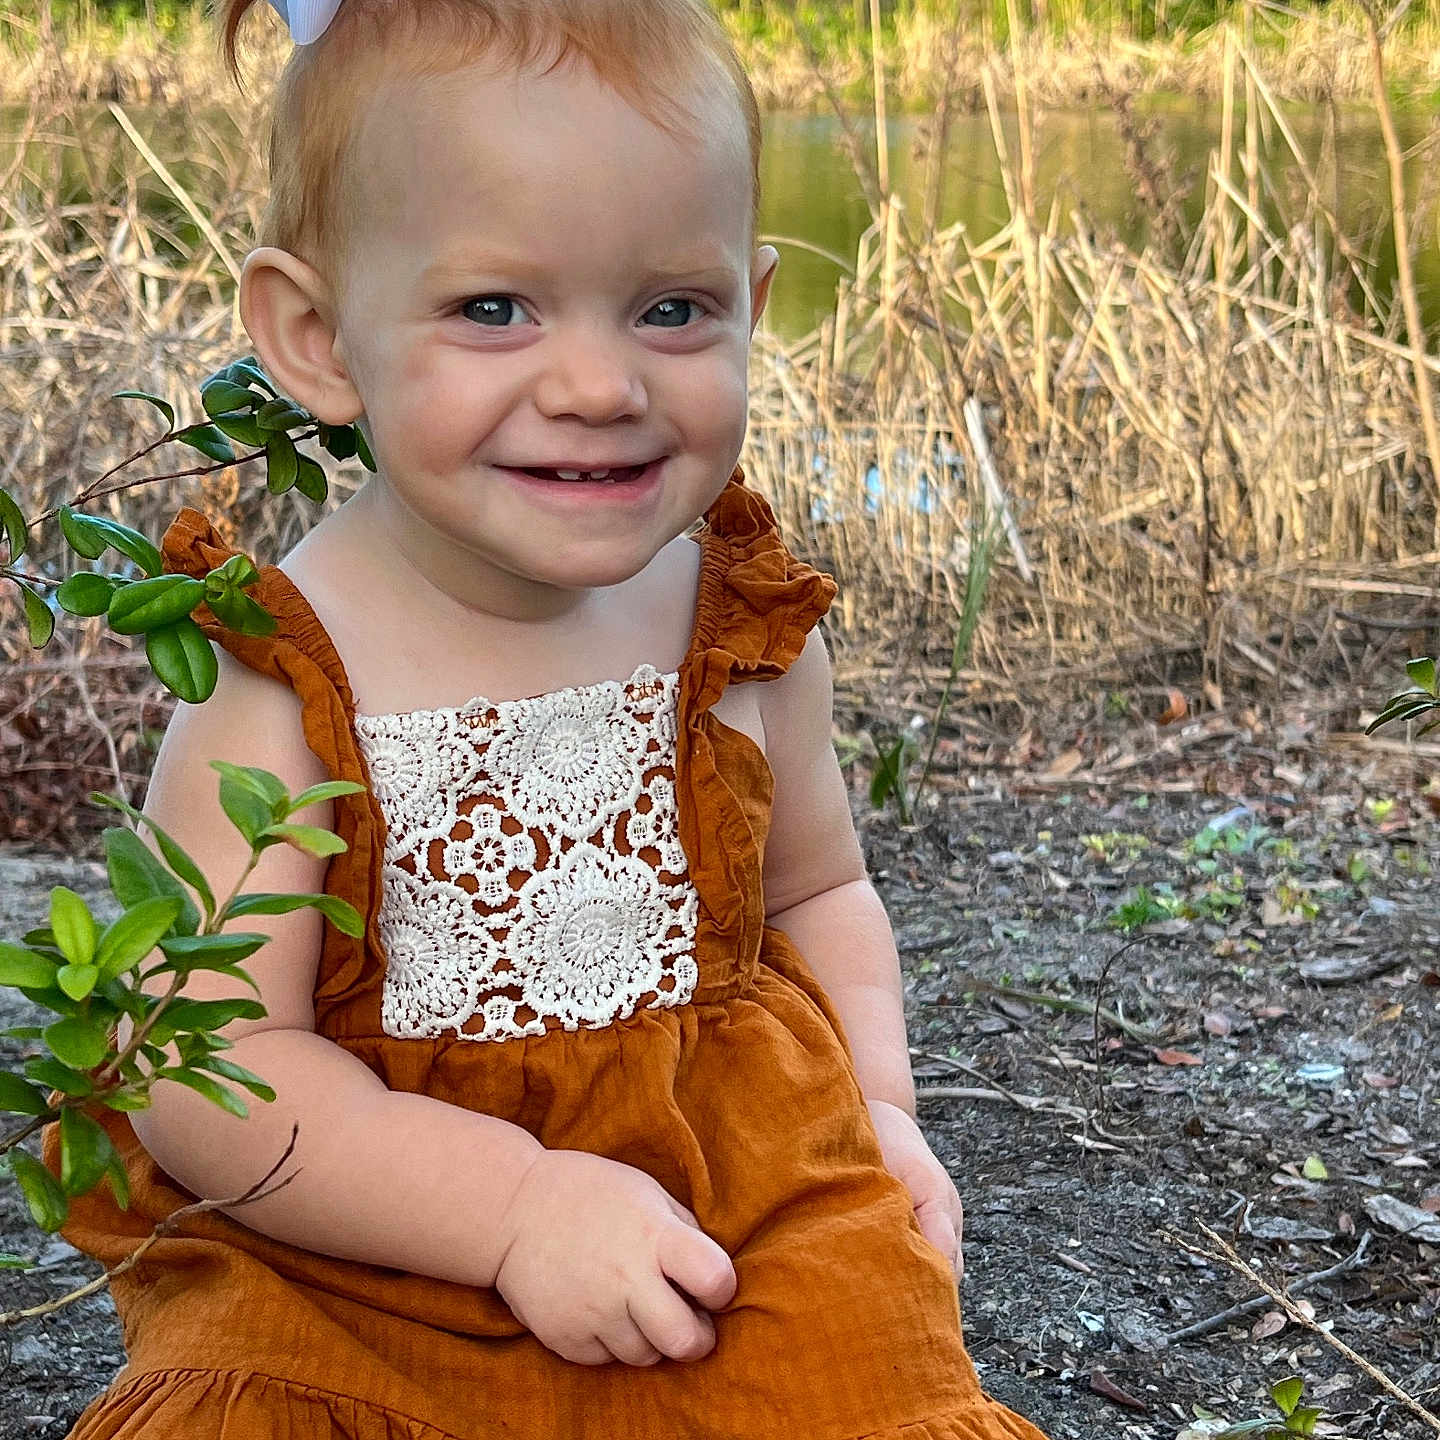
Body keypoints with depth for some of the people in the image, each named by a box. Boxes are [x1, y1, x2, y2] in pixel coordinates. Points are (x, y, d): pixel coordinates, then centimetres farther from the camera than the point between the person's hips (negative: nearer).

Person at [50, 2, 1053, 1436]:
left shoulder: (747, 625, -2)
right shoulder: (284, 683, -16)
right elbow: (203, 1064, -17)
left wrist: (876, 1112, 0)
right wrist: (520, 1204, -24)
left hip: (745, 1210, 3)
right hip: (352, 1258, -3)